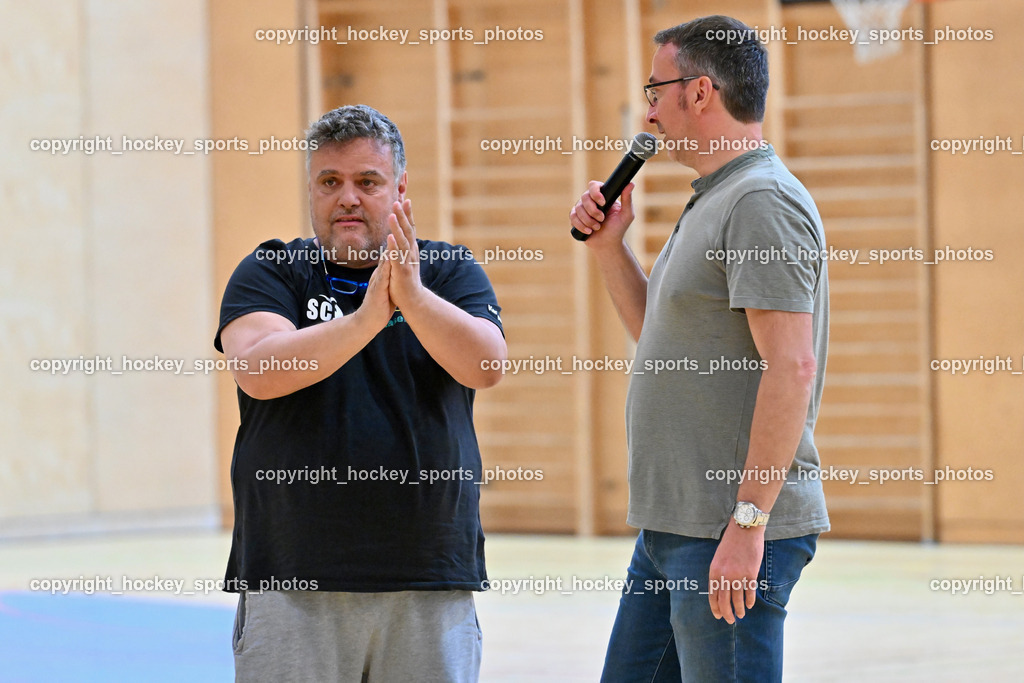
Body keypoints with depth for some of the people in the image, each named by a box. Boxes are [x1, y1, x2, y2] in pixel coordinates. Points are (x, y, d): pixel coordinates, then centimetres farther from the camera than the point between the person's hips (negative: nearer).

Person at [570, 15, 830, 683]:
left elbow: (792, 367, -22)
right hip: (673, 525, 11)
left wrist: (747, 523, -25)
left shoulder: (763, 201, -14)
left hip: (734, 534, -11)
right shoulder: (713, 203, 19)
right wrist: (609, 245, 17)